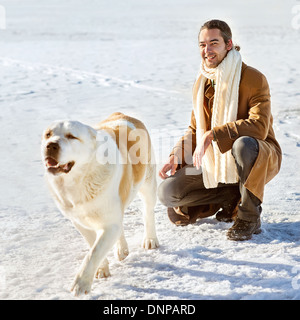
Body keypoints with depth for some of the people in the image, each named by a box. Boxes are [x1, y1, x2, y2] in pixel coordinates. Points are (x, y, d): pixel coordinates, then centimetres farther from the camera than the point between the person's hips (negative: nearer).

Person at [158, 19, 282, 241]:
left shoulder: (253, 79, -16)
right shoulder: (202, 83, 5)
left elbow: (259, 126, -29)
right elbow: (196, 130, 14)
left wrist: (214, 134, -33)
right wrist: (177, 156, -3)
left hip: (261, 158, -5)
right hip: (215, 162, 6)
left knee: (243, 144, -42)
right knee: (168, 193, -11)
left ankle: (249, 217, -19)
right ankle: (234, 196, 4)